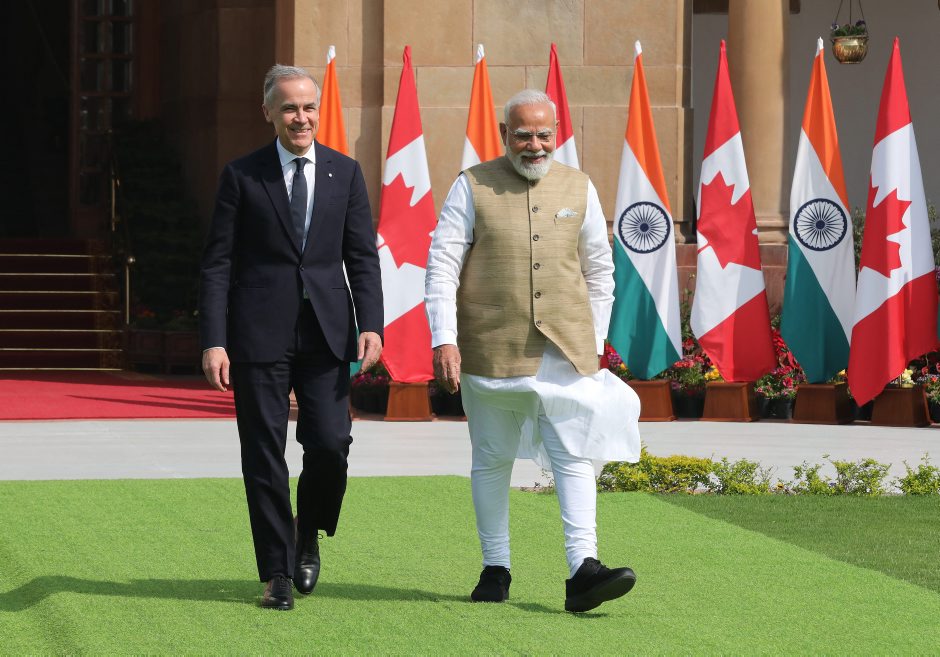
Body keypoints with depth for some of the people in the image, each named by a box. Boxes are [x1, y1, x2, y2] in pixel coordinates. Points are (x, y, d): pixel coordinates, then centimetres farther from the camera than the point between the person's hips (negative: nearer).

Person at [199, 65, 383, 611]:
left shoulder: (345, 172, 9)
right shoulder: (242, 176, 2)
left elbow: (362, 257, 8)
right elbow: (217, 263, 0)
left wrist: (371, 325, -5)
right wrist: (214, 342, -8)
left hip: (327, 331, 2)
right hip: (259, 334, -1)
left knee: (330, 443, -8)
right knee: (264, 455, 0)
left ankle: (309, 536, 21)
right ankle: (277, 575, 9)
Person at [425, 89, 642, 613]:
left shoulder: (580, 189, 8)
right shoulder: (473, 187, 0)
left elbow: (600, 271, 16)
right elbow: (443, 265, -3)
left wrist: (594, 342, 14)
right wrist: (444, 340, -12)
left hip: (565, 351, 1)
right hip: (492, 349, -1)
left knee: (575, 456, -9)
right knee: (492, 460, 8)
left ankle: (584, 570, -14)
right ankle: (496, 570, 19)